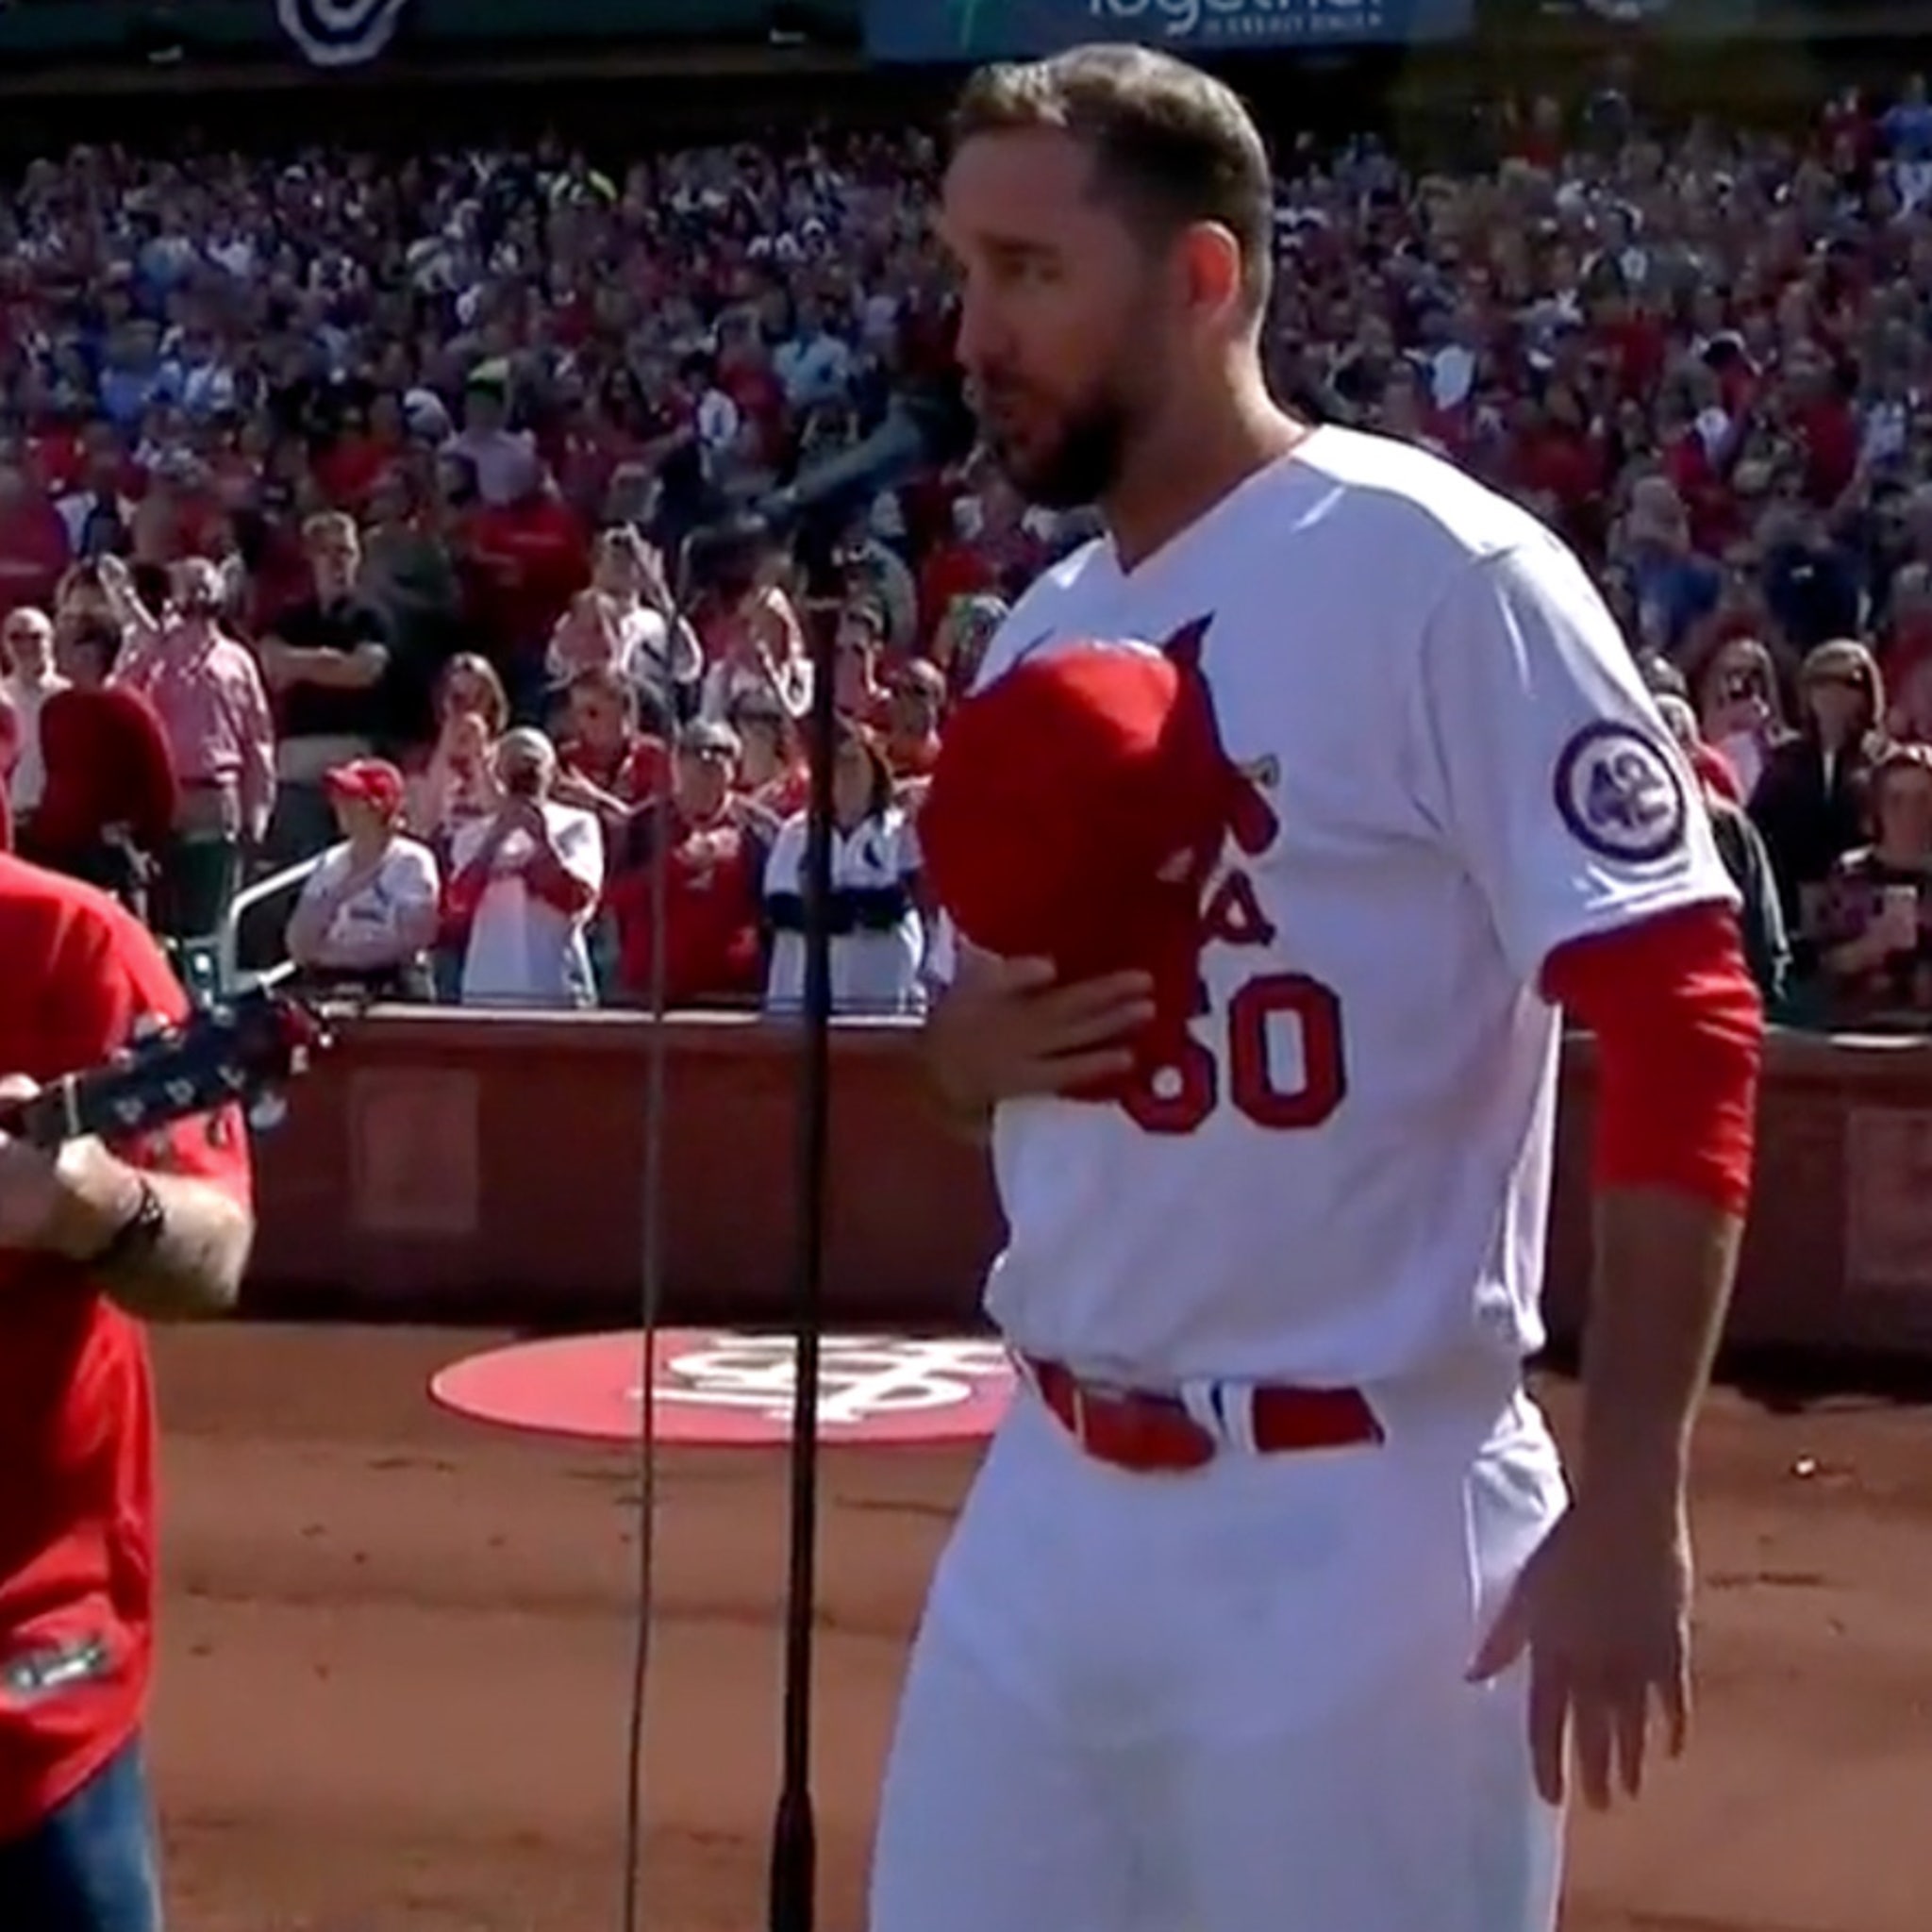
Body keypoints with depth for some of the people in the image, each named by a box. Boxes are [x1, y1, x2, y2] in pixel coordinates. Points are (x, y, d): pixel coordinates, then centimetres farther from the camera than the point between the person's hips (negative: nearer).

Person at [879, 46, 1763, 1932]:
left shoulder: (1436, 573, -12)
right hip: (1048, 1496, 7)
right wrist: (967, 1044, -2)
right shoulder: (1038, 640, 11)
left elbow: (1681, 1022, -16)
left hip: (1356, 1524, -7)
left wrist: (1630, 1508, -20)